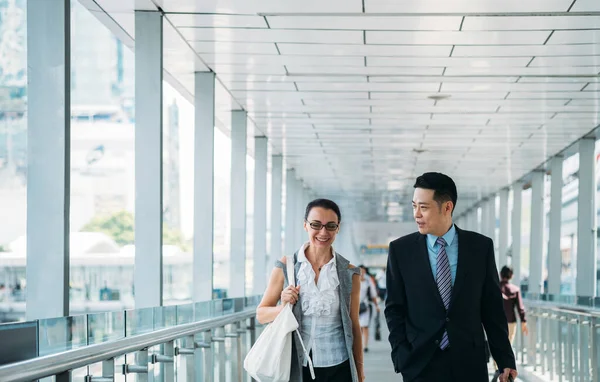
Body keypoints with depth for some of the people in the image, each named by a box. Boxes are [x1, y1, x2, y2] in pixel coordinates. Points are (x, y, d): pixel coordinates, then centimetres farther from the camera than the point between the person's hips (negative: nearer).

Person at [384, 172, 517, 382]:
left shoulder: (481, 247, 2)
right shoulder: (400, 249, 2)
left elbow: (492, 308, 5)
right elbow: (394, 309, 4)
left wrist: (505, 360, 4)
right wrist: (401, 357, -7)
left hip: (469, 363, 0)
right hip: (420, 364, 0)